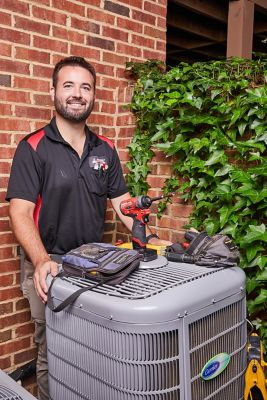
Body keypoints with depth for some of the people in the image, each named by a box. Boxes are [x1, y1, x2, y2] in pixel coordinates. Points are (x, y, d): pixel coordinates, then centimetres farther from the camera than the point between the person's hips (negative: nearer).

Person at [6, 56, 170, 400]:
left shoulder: (105, 150, 7)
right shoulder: (33, 148, -8)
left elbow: (122, 202, 9)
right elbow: (20, 211, -15)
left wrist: (152, 241, -4)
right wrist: (41, 261, -29)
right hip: (49, 266, -4)